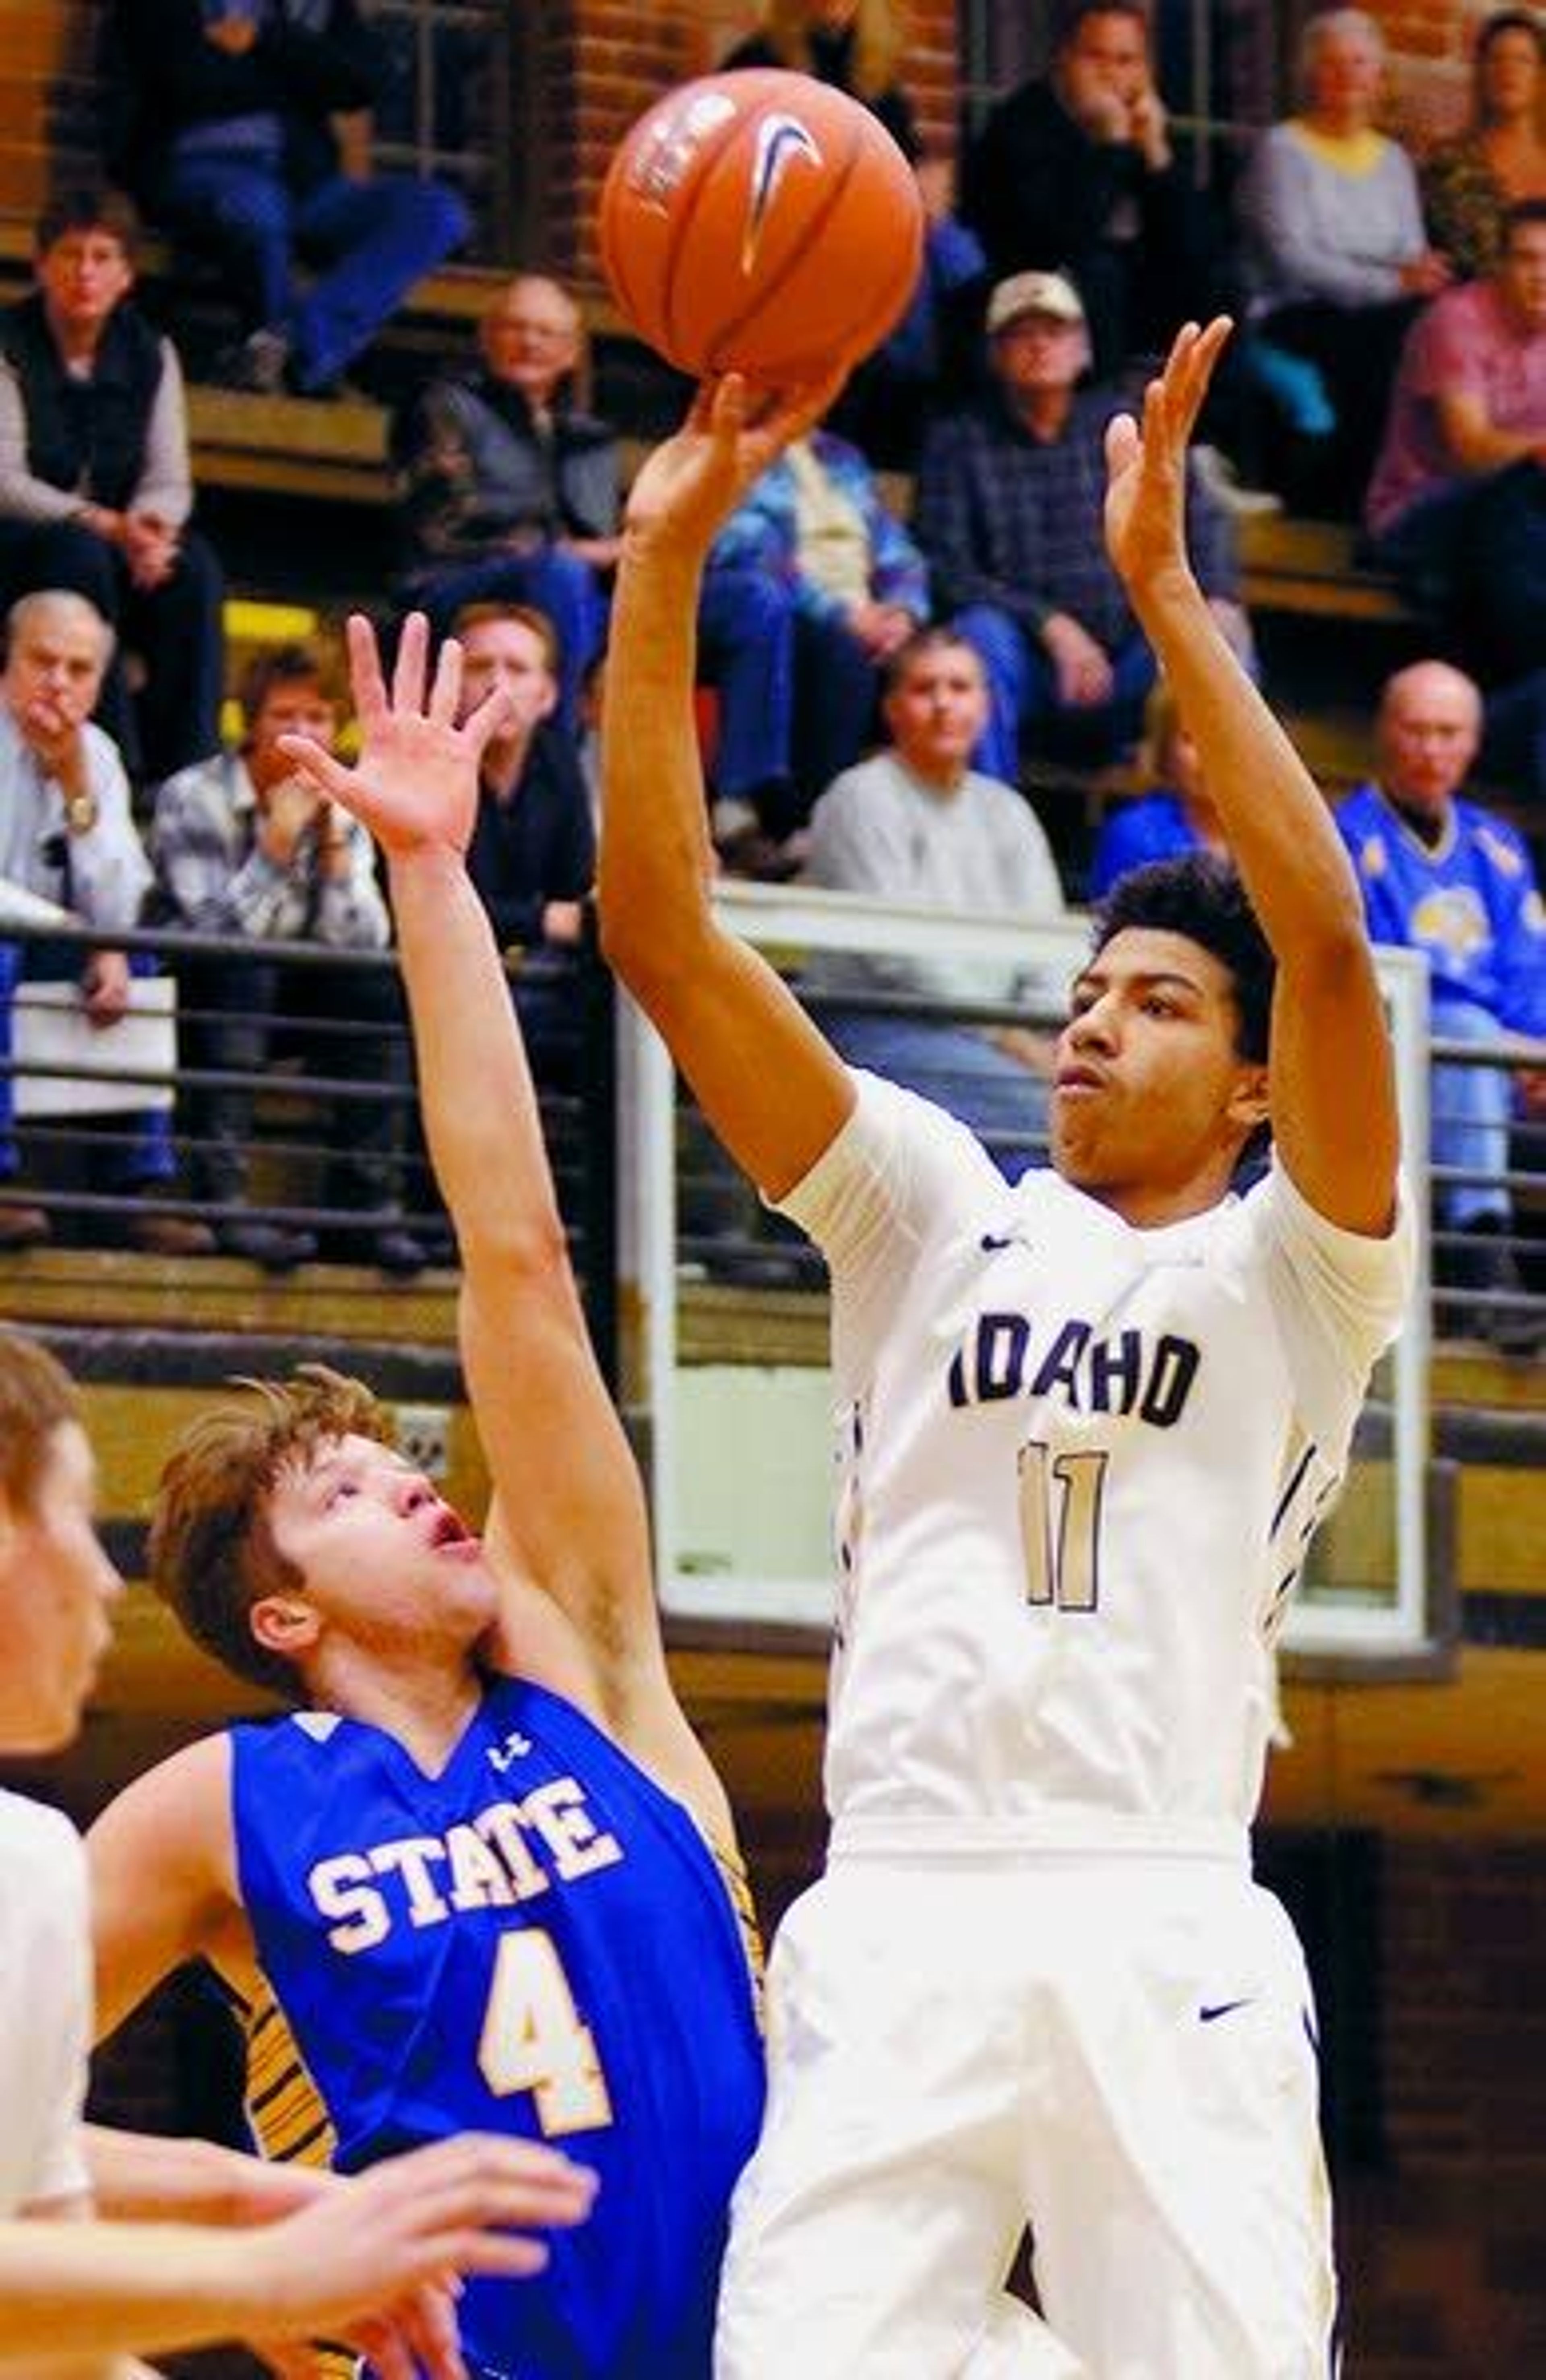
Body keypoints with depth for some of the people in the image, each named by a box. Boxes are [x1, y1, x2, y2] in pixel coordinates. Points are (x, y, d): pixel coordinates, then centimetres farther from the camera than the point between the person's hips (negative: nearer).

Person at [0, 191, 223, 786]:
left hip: (116, 543, 4)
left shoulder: (149, 353, 5)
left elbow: (169, 480, -1)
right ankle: (112, 760, -36)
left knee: (194, 565, -27)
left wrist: (150, 526, -26)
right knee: (80, 555, -37)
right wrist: (106, 526, -29)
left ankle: (187, 766, -28)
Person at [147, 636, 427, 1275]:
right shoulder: (194, 798, -10)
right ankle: (222, 1197, -39)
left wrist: (334, 839, -15)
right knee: (237, 972, -34)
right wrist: (278, 839, -25)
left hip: (279, 1001, 5)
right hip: (188, 998, -5)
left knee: (377, 989, -18)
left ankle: (365, 1200, -19)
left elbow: (359, 945, -8)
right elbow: (219, 933, -23)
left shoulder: (340, 809, 5)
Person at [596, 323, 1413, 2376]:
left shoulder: (1290, 1273, 9)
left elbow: (1329, 944, -8)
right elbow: (661, 925, 8)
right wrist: (667, 554, 0)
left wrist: (1164, 585, -11)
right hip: (896, 1927, 2)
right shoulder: (940, 1215, 17)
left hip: (1165, 1943, -2)